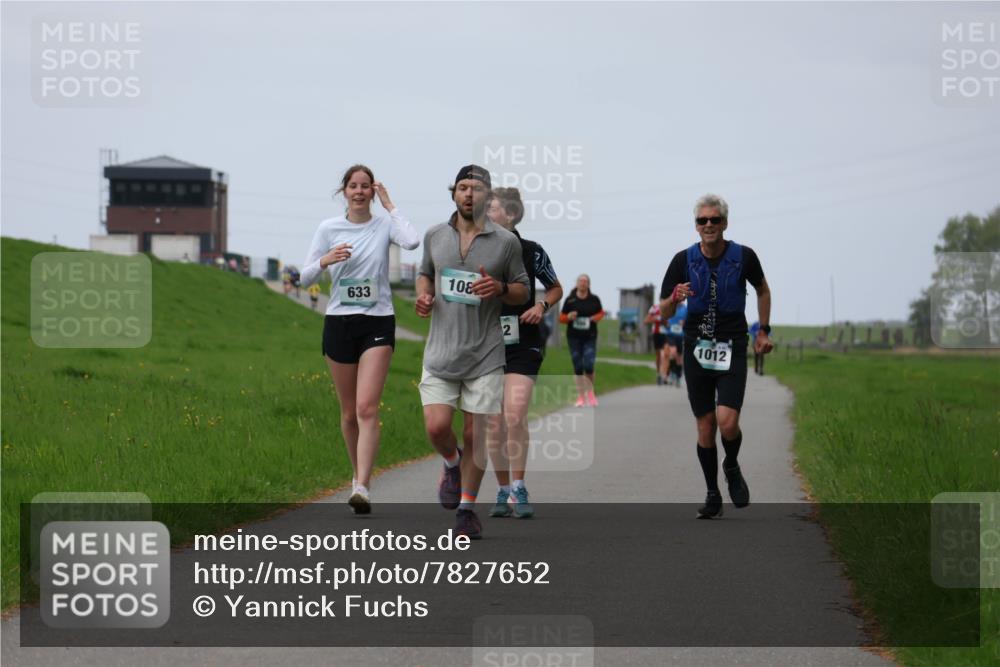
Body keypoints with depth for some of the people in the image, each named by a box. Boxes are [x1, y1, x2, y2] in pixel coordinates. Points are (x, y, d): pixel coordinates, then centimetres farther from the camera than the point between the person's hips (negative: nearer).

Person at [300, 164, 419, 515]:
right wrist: (325, 260, -16)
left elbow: (412, 241, -22)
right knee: (349, 411, 9)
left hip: (377, 323, -2)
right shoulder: (329, 228, 4)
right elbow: (305, 276, 5)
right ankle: (359, 473, 29)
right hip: (339, 322, 2)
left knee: (367, 407, -15)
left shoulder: (384, 224, 0)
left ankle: (362, 488, -22)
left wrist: (389, 205, -11)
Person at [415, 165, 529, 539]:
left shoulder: (506, 242, 1)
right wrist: (424, 296, 2)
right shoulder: (435, 236, 7)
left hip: (485, 354, -1)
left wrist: (500, 288, -13)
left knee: (477, 434, -1)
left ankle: (466, 509, 13)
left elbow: (523, 291, 8)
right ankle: (452, 466, 24)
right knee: (436, 427, -10)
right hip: (441, 351, 1)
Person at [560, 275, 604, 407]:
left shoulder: (594, 299, 2)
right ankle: (580, 396, 11)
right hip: (574, 337, 1)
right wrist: (569, 317, -15)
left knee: (588, 365, -11)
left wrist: (596, 318, -4)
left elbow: (601, 313, 18)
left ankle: (590, 393, 12)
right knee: (578, 367, 2)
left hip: (590, 337, 0)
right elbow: (561, 318, 6)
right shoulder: (569, 300, 0)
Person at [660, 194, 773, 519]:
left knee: (727, 422, -16)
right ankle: (712, 495, 19)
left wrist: (763, 330, 13)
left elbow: (762, 289, 16)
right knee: (705, 427, 3)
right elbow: (665, 312, 0)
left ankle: (732, 467, 16)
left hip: (732, 349, -1)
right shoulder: (684, 260, -4)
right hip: (696, 350, 1)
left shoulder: (744, 257, -5)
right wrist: (675, 299, -21)